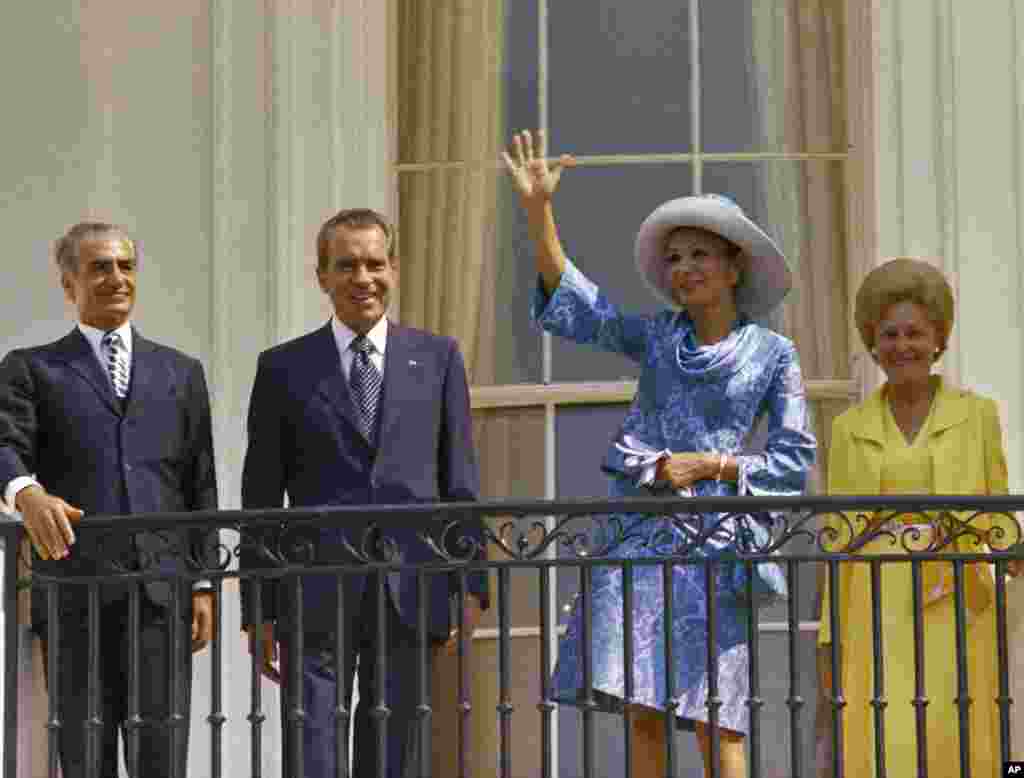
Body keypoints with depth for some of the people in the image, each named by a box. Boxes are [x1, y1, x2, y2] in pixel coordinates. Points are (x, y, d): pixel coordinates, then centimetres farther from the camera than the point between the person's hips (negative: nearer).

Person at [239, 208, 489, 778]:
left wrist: (472, 584, 2)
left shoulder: (437, 358, 10)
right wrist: (260, 610, 3)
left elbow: (460, 480, 9)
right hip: (316, 600, -1)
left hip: (411, 594, 1)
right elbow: (263, 498, 6)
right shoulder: (284, 368, 6)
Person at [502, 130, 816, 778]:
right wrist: (539, 208, -8)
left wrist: (710, 465, -7)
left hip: (715, 541, -3)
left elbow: (795, 461, 3)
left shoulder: (773, 354, 6)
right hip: (639, 535, 3)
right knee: (643, 713, -1)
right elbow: (570, 299, 2)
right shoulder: (655, 339, 13)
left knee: (716, 722, -5)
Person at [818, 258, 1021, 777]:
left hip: (953, 620, -1)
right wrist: (831, 646, 5)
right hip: (878, 621, 1)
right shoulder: (849, 429, 9)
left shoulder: (976, 415, 6)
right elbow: (841, 542, 10)